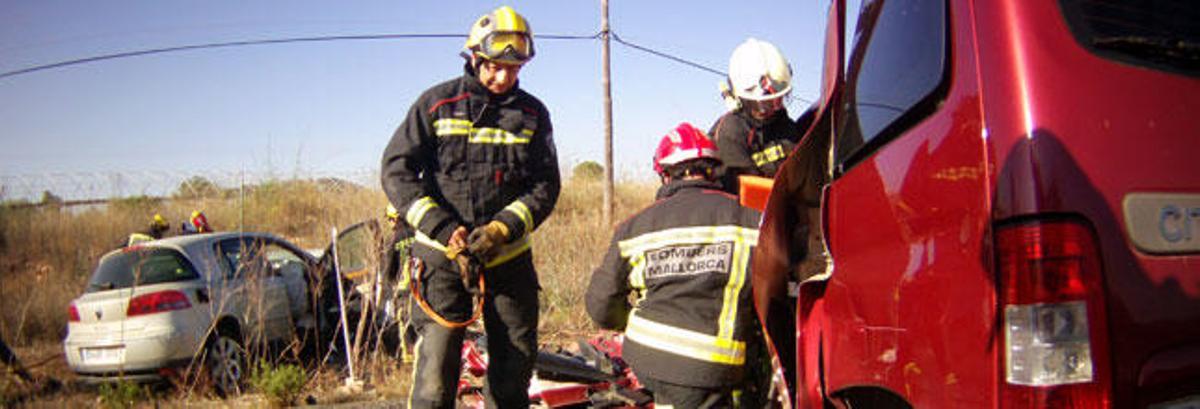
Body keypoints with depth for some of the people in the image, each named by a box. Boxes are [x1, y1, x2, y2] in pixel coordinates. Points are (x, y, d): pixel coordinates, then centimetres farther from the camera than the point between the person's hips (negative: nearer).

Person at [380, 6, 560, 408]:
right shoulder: (436, 103, 2)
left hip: (509, 254, 3)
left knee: (517, 357, 9)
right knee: (436, 360, -11)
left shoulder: (532, 113, 9)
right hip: (442, 253, -3)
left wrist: (502, 229, -14)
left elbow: (545, 184, 3)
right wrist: (443, 230, -13)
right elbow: (397, 168, -2)